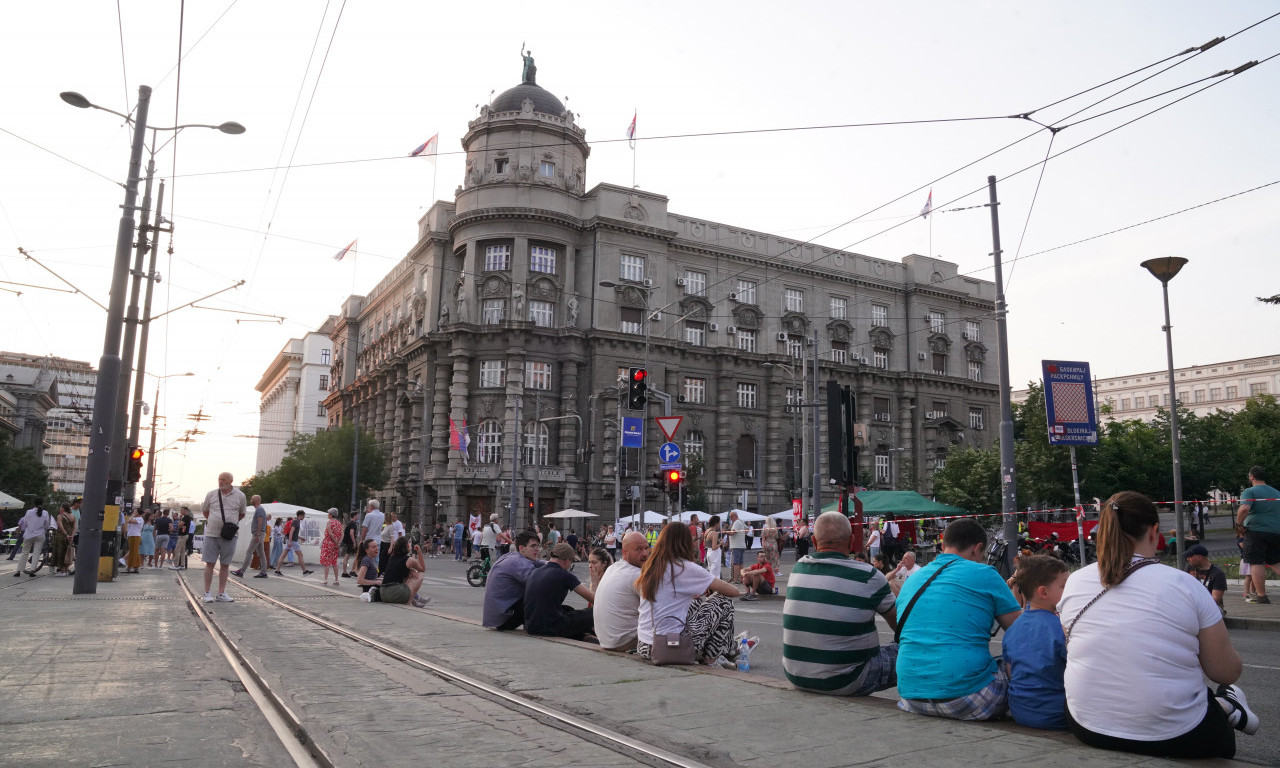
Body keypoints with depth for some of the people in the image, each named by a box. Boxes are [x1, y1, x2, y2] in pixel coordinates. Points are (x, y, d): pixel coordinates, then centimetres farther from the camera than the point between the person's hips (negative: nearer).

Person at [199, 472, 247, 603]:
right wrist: (212, 522, 12)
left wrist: (231, 523, 9)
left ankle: (221, 594, 12)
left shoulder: (240, 496, 2)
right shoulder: (211, 494, 3)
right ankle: (207, 593, 7)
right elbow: (204, 511, 18)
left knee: (225, 564, 5)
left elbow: (242, 514, 16)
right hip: (212, 533, 0)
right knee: (210, 563, -1)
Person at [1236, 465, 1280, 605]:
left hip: (1256, 531, -6)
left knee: (1256, 563, -4)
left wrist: (1239, 523, -9)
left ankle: (1261, 596, -7)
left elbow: (1244, 508, -22)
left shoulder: (1249, 491, -5)